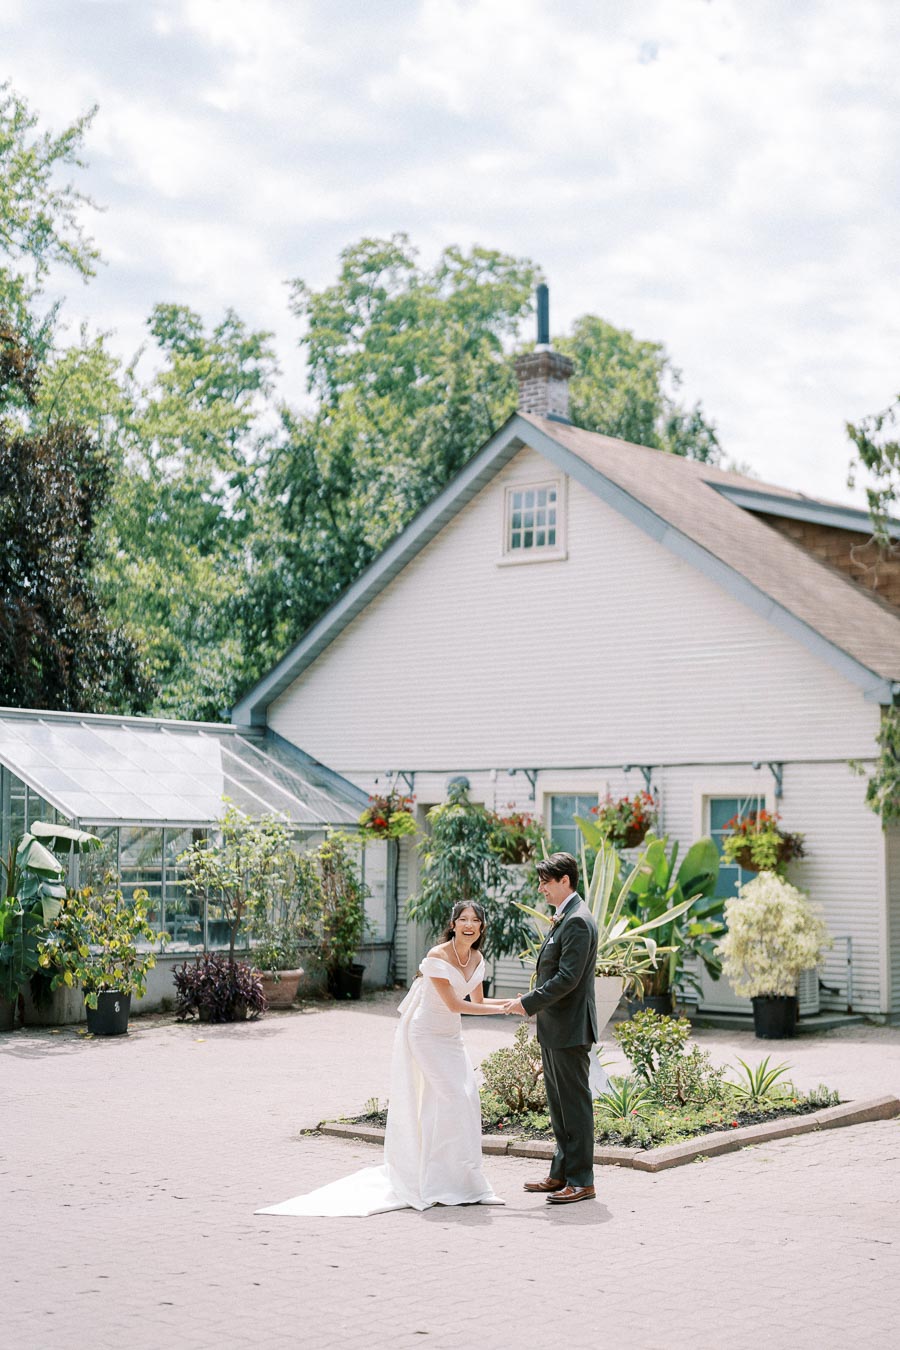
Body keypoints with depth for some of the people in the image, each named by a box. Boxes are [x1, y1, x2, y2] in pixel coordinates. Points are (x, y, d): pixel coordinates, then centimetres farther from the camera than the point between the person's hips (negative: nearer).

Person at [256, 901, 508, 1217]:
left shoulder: (476, 959, 3)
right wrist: (500, 1009, -18)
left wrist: (512, 1002, 4)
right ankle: (442, 1182, -5)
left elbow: (478, 1001, 15)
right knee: (451, 1096, -14)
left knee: (466, 1098, 3)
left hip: (450, 1037, 7)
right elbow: (453, 1004, -21)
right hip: (426, 1034, -7)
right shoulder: (438, 957, -21)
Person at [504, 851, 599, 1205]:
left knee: (574, 1104, -4)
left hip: (570, 1029, -10)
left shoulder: (578, 921, -18)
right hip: (554, 1029, 10)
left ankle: (581, 1181, 2)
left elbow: (567, 978, -23)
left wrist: (528, 1003, -18)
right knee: (559, 1104, 15)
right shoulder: (564, 918, 15)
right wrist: (533, 1000, 11)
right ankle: (562, 1173, 23)